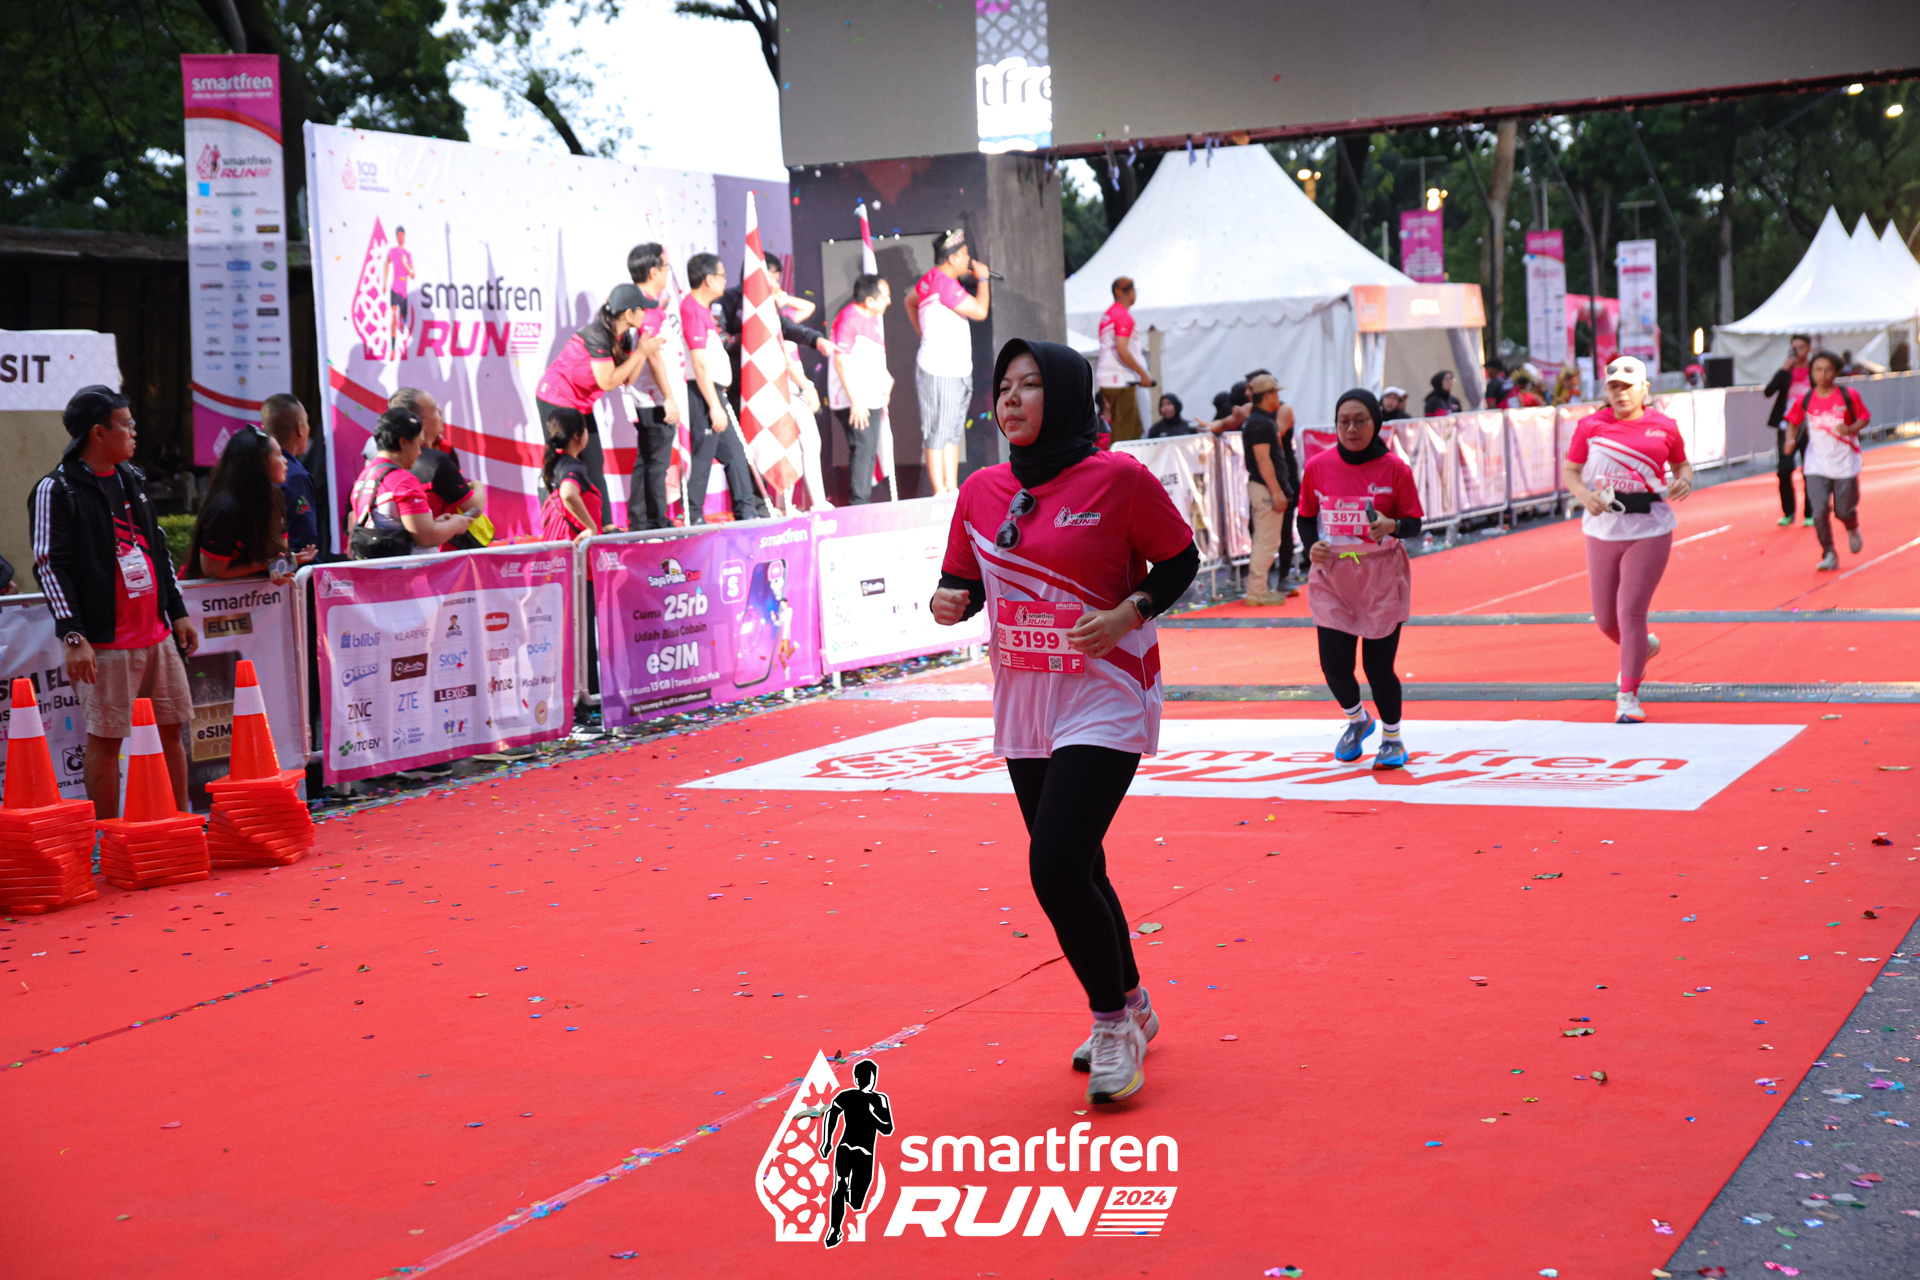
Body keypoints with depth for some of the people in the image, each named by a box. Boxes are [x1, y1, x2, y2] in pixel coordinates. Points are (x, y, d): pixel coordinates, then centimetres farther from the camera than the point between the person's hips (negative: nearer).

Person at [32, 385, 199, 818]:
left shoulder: (132, 478, 15)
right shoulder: (57, 490, -8)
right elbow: (49, 566, -13)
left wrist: (178, 612, 19)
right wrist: (73, 636, -18)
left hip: (157, 633, 7)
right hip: (108, 640, -7)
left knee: (171, 729, 10)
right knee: (105, 738, -3)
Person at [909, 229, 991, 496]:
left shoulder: (929, 279, 12)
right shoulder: (944, 284, -18)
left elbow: (911, 303, 31)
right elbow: (980, 311, -17)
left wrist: (924, 335, 26)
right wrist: (982, 278, -3)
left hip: (956, 371, 10)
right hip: (940, 373, -10)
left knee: (953, 432, 12)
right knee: (937, 433, -6)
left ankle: (952, 490, 16)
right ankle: (940, 494, -5)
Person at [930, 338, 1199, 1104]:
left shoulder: (1118, 479, -10)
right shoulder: (981, 491, 5)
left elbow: (1180, 560, -1)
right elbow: (965, 581, 16)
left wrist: (1131, 612, -17)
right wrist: (949, 603, -7)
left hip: (1104, 700, -6)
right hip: (1021, 703, 6)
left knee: (1056, 868, -16)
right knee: (1072, 871, 15)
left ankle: (1113, 1025, 4)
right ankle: (1130, 1009, 36)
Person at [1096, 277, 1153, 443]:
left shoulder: (1107, 315, 17)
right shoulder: (1124, 316, -13)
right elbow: (1122, 351, -21)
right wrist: (1143, 374, -15)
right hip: (1121, 379, -10)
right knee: (1126, 432, -9)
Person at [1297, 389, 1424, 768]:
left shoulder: (1394, 468, -6)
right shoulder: (1318, 466, -1)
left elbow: (1414, 524, -3)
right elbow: (1306, 517, 10)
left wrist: (1392, 526, -24)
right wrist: (1312, 546, -9)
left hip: (1381, 577, -2)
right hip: (1331, 574, 2)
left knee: (1379, 664, -1)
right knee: (1334, 663, -3)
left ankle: (1392, 736, 25)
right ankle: (1357, 719, 31)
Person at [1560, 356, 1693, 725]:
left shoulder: (1664, 427, 1)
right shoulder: (1590, 426, 1)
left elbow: (1682, 464, 16)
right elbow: (1569, 470, 6)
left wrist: (1685, 481, -7)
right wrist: (1583, 494, -14)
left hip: (1649, 531, -2)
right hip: (1602, 530, 2)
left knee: (1631, 612, -10)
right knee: (1606, 619, 10)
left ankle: (1629, 696, 2)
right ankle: (1644, 647, 44)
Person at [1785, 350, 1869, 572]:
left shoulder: (1849, 396, -7)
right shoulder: (1805, 400, -3)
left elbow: (1864, 418, 2)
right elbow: (1793, 422, 10)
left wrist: (1850, 429, -17)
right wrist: (1791, 438, -9)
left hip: (1845, 463, -1)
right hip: (1816, 466, 1)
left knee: (1844, 511, 3)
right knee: (1819, 511, -10)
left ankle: (1853, 529, 40)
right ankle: (1829, 555, 3)